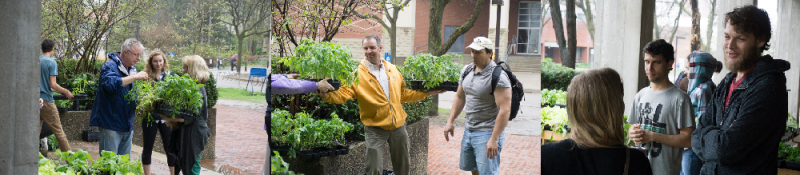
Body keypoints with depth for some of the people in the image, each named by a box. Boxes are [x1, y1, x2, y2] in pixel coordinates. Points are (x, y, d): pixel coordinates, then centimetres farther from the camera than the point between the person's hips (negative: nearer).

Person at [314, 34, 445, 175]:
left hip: (398, 125, 4)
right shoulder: (358, 74, -8)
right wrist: (327, 95, -39)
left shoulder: (392, 69, 7)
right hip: (375, 128, -4)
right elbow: (343, 94, -19)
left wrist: (427, 93, 12)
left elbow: (403, 94, 16)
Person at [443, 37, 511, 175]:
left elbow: (505, 110, -23)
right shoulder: (467, 70, 6)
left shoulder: (498, 77, -19)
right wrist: (450, 121, 12)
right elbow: (459, 98, 18)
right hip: (468, 130, 8)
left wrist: (494, 139, -25)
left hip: (487, 132, -8)